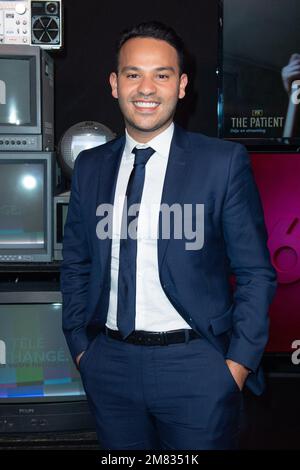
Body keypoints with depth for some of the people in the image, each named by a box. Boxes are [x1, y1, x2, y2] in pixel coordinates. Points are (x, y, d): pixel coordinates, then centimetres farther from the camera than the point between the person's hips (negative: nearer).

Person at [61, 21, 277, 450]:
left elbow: (256, 274, -5)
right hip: (110, 366, 4)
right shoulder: (90, 167, 5)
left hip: (196, 367, -3)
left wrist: (238, 364, -9)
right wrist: (81, 349, 6)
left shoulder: (224, 162, -6)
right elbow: (76, 265, 12)